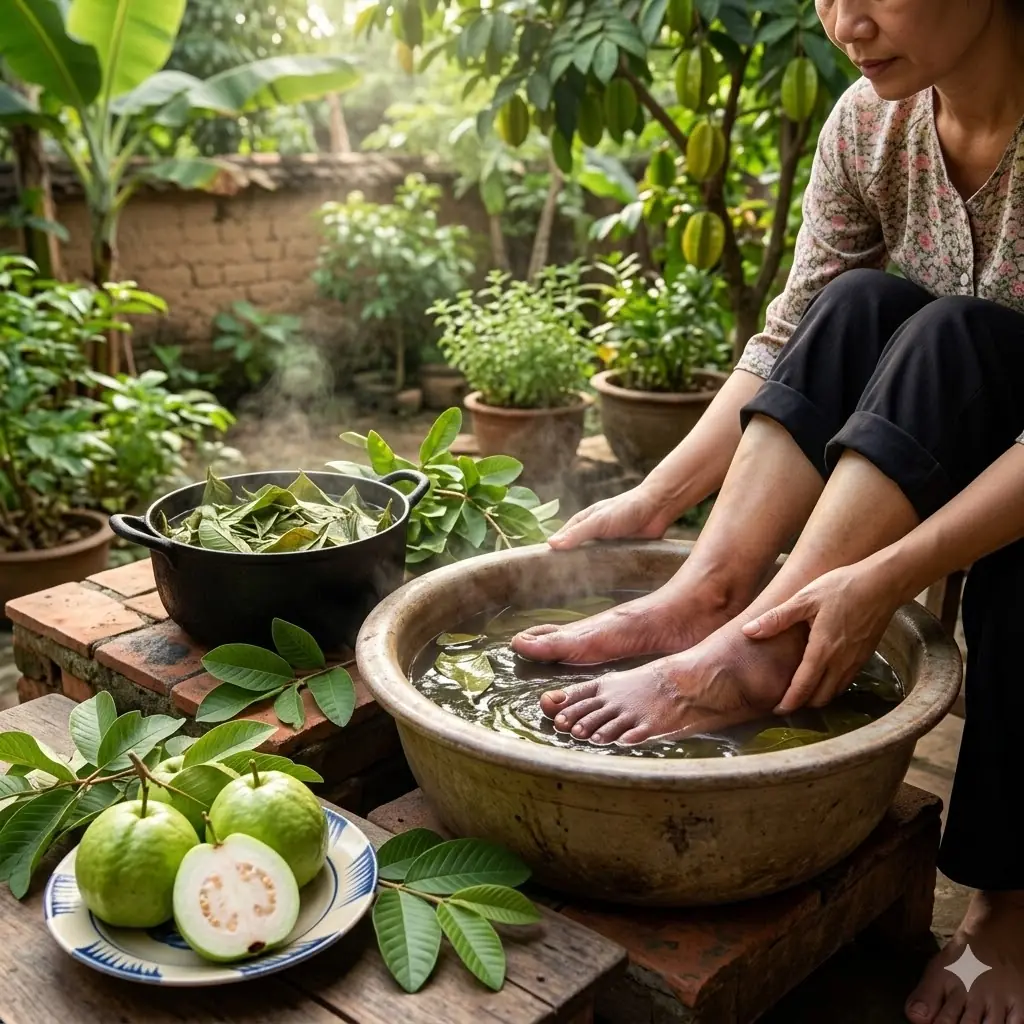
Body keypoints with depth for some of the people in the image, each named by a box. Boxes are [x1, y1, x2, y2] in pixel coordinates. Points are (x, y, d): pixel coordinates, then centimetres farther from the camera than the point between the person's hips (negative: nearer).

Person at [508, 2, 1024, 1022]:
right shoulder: (867, 125, -8)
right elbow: (792, 341, -6)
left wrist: (889, 576, -41)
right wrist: (654, 498, -14)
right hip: (931, 455, 5)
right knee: (860, 308, -21)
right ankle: (706, 590, -27)